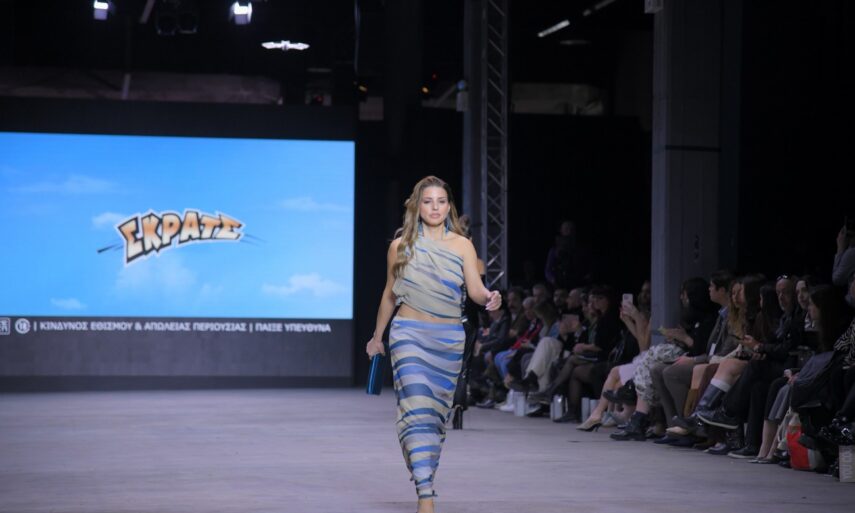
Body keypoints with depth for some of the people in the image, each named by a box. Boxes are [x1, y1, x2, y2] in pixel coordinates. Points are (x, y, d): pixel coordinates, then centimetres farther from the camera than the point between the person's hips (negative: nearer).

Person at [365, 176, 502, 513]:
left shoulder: (462, 246, 3)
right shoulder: (401, 246, 3)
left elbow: (475, 290, -6)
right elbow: (389, 295, 14)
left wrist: (489, 297, -29)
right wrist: (377, 336, 21)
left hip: (449, 338, 2)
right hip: (410, 334, -2)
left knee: (438, 413, 9)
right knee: (417, 409, -15)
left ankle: (424, 480, 27)